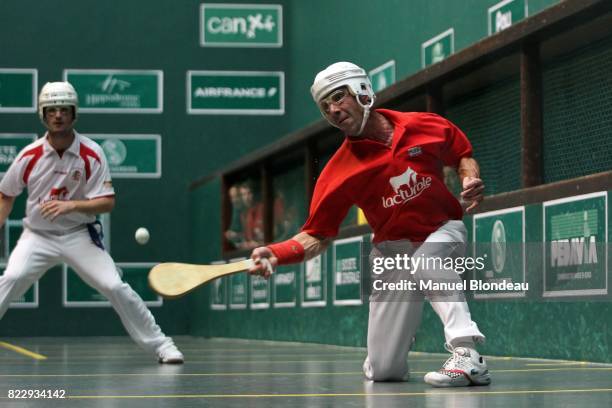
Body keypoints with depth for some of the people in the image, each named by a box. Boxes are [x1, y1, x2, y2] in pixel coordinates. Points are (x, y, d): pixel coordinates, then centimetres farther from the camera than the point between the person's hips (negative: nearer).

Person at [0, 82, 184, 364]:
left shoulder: (92, 154, -11)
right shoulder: (29, 156, -8)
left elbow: (107, 202, -13)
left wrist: (71, 205, -28)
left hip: (79, 235, -1)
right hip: (37, 235, 1)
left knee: (115, 287, -12)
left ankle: (160, 344, 2)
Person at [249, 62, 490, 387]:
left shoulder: (427, 127, -11)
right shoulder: (338, 172, -15)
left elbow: (462, 155, 9)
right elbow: (316, 236, -15)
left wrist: (470, 181, -13)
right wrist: (276, 254, -33)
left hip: (442, 229, -1)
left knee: (427, 260, -41)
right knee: (382, 371, -2)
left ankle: (466, 353, -44)